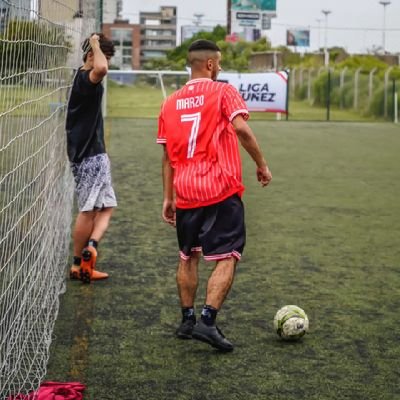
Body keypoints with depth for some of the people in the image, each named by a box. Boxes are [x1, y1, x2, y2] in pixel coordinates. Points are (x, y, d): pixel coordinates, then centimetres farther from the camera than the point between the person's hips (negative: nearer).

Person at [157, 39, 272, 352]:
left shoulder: (171, 102, 12)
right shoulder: (223, 91, -1)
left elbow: (168, 155, 14)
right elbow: (241, 129, -17)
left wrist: (168, 198, 18)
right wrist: (262, 164, -8)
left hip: (185, 193, 6)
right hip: (221, 190, -5)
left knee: (188, 257, 19)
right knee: (227, 258, -2)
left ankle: (187, 320, 24)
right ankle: (207, 321, -13)